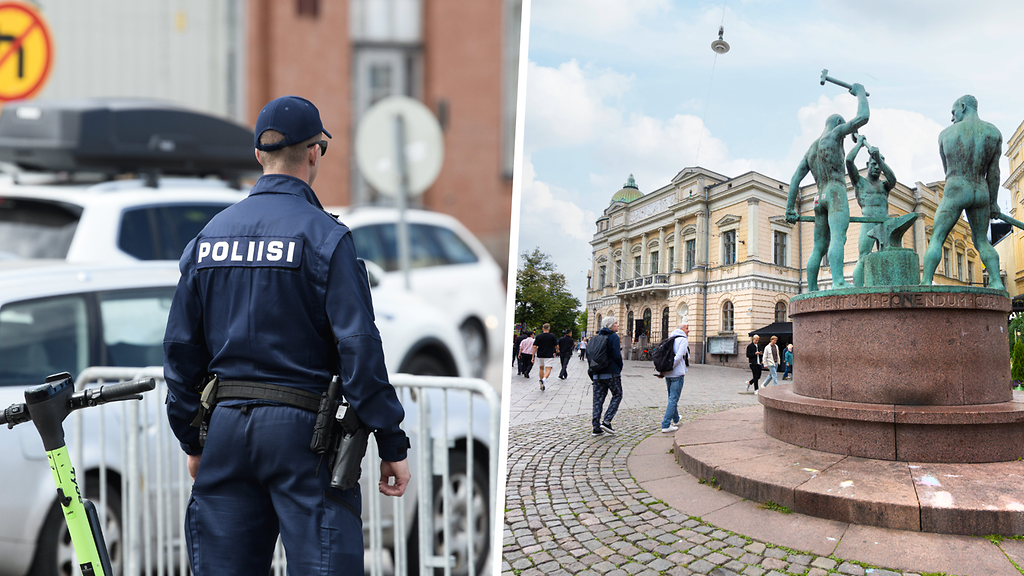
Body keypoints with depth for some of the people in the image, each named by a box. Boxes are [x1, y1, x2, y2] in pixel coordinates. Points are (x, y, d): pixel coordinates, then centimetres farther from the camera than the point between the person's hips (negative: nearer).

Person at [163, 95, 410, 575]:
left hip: (226, 425, 6)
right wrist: (392, 445, -8)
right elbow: (358, 345, -14)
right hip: (300, 428, -6)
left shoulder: (208, 235, 9)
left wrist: (192, 441, 20)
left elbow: (180, 347, 11)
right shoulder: (324, 235, -8)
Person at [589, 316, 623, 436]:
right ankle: (606, 421, -4)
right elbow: (617, 355, -16)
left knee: (598, 399, 8)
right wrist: (619, 368, -1)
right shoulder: (613, 336, -9)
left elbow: (589, 353, 10)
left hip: (597, 374, 6)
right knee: (617, 395, 9)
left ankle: (596, 427, 6)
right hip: (612, 373, -6)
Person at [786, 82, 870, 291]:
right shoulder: (834, 133, 7)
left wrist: (790, 208, 11)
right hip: (836, 192, -7)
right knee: (838, 238, -25)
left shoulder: (810, 150, 25)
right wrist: (860, 93, 16)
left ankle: (811, 291, 5)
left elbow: (795, 178, 16)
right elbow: (862, 117, -2)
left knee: (819, 248, 7)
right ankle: (838, 282, -43)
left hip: (819, 199, 7)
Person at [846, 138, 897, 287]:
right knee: (863, 260, -15)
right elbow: (849, 160, 1)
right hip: (868, 223, -3)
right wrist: (859, 143, 15)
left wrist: (879, 159, -12)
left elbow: (893, 181, -3)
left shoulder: (884, 185, 23)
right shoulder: (859, 181, 17)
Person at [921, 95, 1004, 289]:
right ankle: (996, 282, 3)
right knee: (982, 241, 14)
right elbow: (993, 171, 4)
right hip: (981, 193, 3)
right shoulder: (994, 132, 4)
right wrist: (993, 202, 11)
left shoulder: (946, 133, 2)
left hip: (955, 192, -3)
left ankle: (926, 283, -12)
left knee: (936, 239, -2)